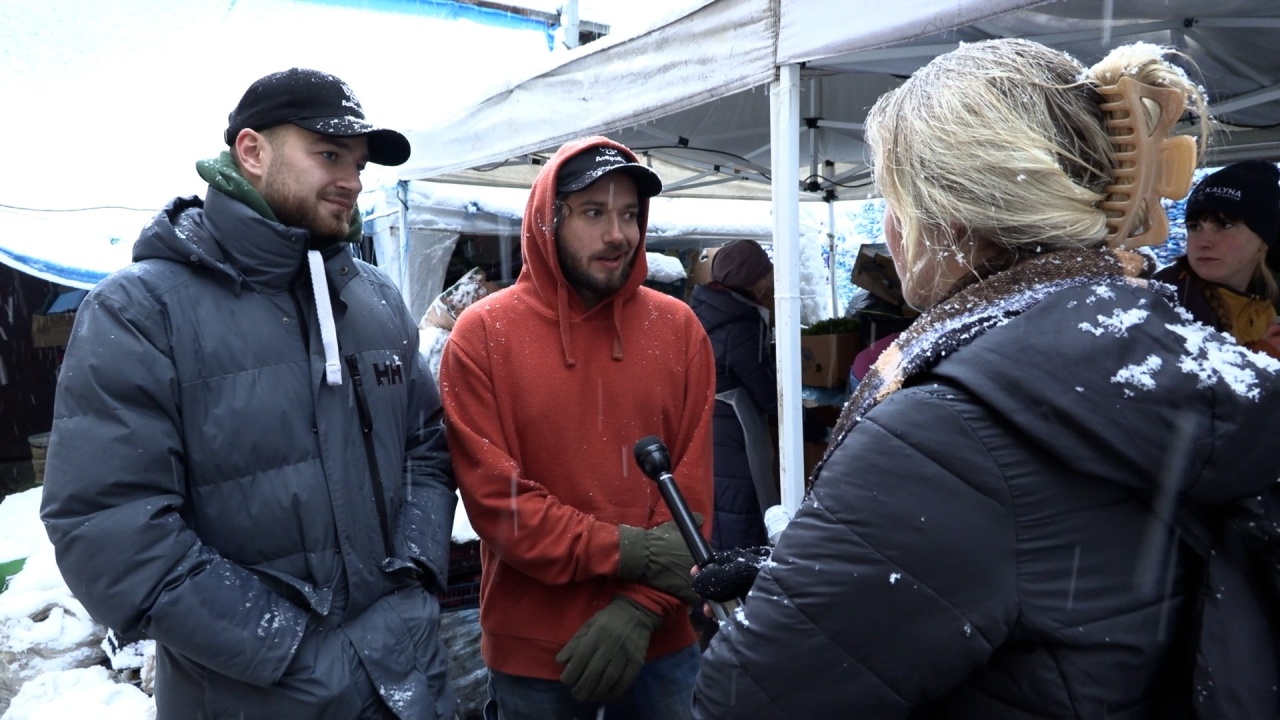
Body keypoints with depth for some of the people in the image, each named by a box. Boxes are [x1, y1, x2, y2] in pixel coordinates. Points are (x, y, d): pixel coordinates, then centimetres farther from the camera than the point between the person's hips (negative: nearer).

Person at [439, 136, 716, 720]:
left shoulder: (678, 329, -1)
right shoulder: (482, 334, -7)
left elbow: (692, 485, -3)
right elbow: (493, 495, -13)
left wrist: (643, 605, -12)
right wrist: (629, 552, -16)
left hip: (661, 640, 2)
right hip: (534, 648, -1)